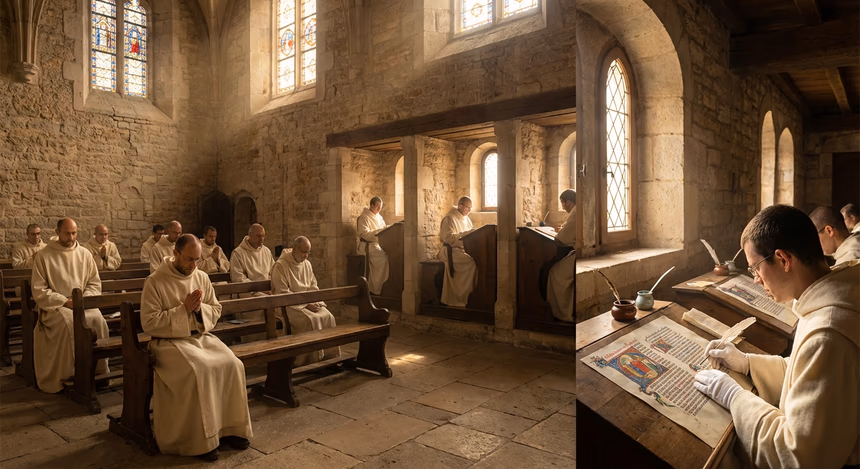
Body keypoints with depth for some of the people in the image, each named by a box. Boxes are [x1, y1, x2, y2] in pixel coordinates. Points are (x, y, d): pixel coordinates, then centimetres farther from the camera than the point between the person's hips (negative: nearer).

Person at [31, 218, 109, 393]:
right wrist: (65, 301, -15)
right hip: (54, 305, -2)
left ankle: (97, 371, -17)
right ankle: (67, 376, -22)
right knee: (69, 323, -34)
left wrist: (84, 299, -9)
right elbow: (39, 291, -4)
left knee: (98, 320, -28)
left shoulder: (84, 254, 9)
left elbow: (95, 283, 10)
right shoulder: (43, 256, -1)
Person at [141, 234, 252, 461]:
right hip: (170, 341, -5)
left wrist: (200, 308, -11)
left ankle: (229, 427, -6)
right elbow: (148, 323, -12)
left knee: (233, 365, -20)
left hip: (202, 336, 5)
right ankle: (201, 439, -18)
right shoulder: (155, 282, -8)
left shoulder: (202, 277, 7)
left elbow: (216, 311, 10)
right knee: (199, 370, -32)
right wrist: (183, 309, -18)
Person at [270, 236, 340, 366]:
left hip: (308, 302, 6)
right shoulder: (280, 265, -10)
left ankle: (329, 356, -10)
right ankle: (312, 359, -21)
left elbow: (313, 286, 17)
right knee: (311, 319, -31)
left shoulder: (307, 264, 12)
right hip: (288, 305, -6)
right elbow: (283, 293, -15)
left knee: (328, 316, -18)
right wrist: (305, 304, -19)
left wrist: (316, 302, -4)